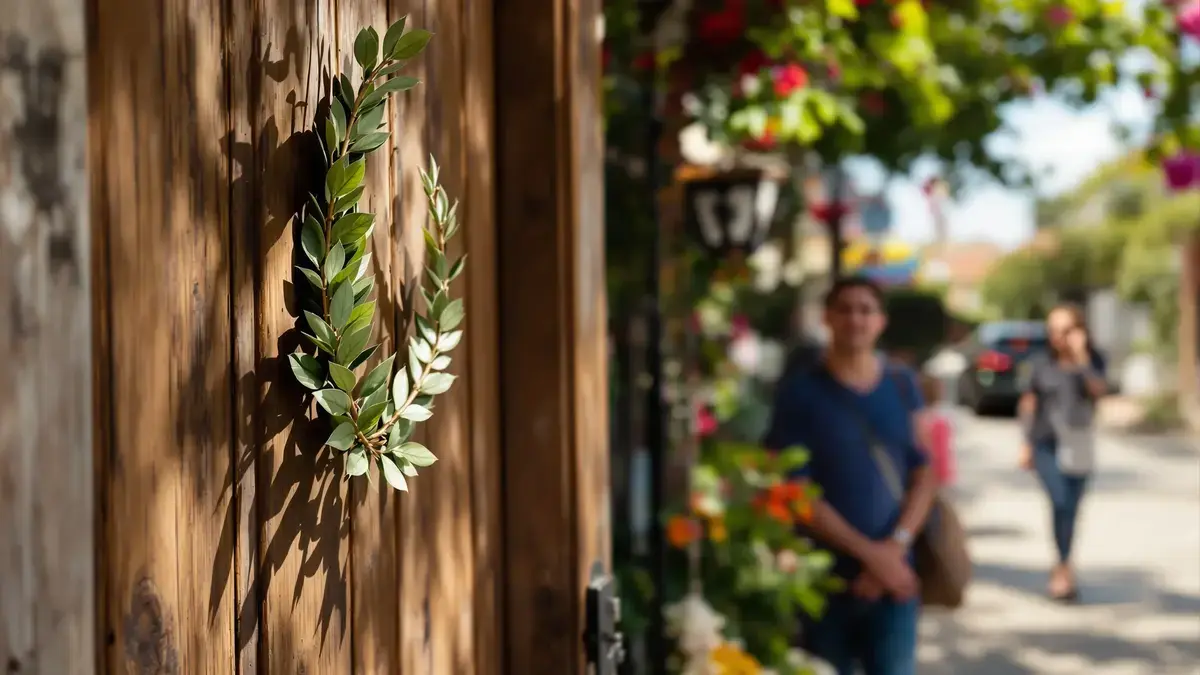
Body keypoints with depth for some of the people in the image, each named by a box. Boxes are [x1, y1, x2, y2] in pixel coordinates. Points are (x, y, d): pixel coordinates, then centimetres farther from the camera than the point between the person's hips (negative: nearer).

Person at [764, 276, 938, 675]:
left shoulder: (903, 387, 7)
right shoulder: (800, 393, -2)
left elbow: (925, 476, 5)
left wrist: (896, 546, -11)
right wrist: (868, 551, -13)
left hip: (894, 576, 2)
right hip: (823, 578, -2)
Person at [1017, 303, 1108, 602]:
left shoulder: (1092, 360, 1)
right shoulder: (1041, 363, -2)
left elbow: (1098, 390, -17)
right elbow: (1028, 403, 5)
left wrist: (1081, 356, -20)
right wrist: (1026, 443, 3)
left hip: (1078, 445, 2)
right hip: (1046, 443, -2)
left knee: (1071, 508, 7)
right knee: (1060, 501, -19)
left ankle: (1060, 568, 23)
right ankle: (1065, 568, -9)